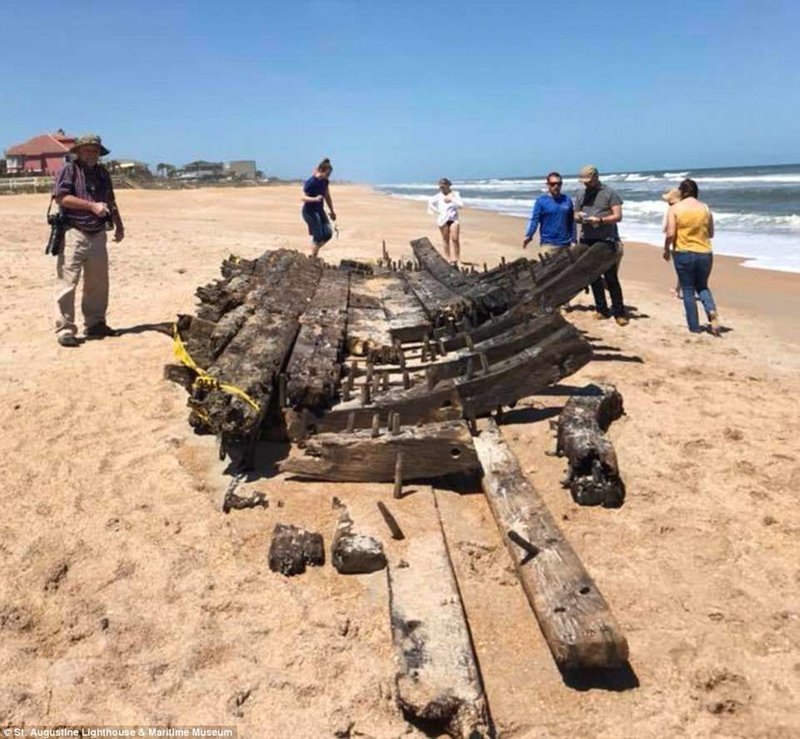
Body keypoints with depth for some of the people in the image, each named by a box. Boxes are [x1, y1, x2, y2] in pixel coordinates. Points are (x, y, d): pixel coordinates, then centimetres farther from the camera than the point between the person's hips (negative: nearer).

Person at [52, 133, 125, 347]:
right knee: (68, 283, -8)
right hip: (74, 234, -6)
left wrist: (119, 225, 19)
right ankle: (65, 329, -6)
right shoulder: (68, 170, -4)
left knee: (98, 283, 12)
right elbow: (61, 197, -15)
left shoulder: (102, 173, 17)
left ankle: (95, 324, 23)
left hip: (98, 235, 7)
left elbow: (110, 201, 26)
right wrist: (92, 205, -18)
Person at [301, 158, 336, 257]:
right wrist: (315, 199, -38)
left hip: (320, 210, 8)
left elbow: (327, 196, 15)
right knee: (318, 236, -9)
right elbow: (304, 198, -20)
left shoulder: (325, 181, 3)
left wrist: (332, 211, 21)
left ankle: (314, 253, 18)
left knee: (328, 233, 1)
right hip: (309, 211, -7)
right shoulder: (310, 182, -19)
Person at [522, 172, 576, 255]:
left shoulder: (567, 200, 9)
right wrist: (528, 236, -22)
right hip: (548, 244, -4)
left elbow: (572, 221, 12)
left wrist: (573, 240, 8)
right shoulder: (541, 200, -2)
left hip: (565, 244, 4)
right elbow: (534, 220, -8)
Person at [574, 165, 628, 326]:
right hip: (587, 241, 5)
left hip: (606, 241, -5)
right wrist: (579, 217, -6)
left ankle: (619, 313, 0)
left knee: (611, 278, -6)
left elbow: (618, 216, -7)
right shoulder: (581, 195, 14)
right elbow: (576, 216, 18)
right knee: (593, 277, 8)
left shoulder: (609, 193, -2)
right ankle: (602, 310, 18)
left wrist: (600, 220, -21)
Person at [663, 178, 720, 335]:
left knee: (688, 291, 8)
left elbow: (670, 234, -12)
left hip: (683, 253, -3)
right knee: (702, 287, 21)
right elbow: (711, 234, 10)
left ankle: (695, 328, 9)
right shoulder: (705, 207, 5)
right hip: (705, 253, 3)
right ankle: (712, 312, -6)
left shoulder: (675, 208, -5)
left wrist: (666, 249, 5)